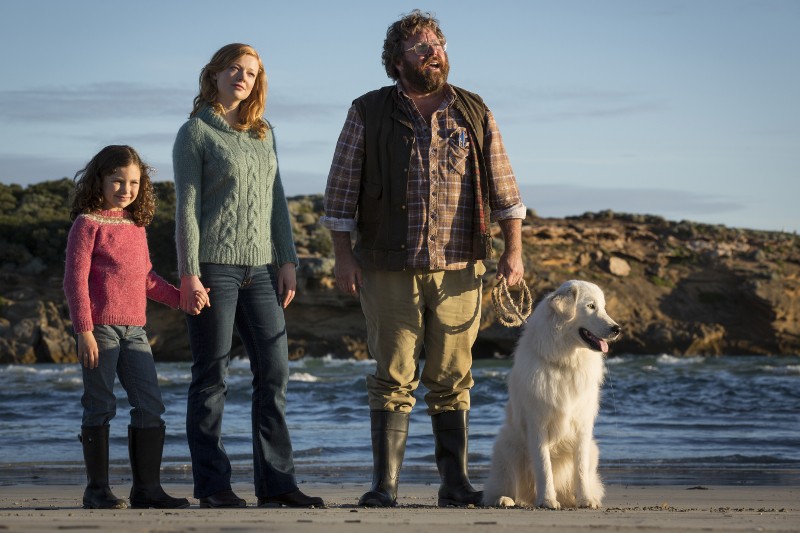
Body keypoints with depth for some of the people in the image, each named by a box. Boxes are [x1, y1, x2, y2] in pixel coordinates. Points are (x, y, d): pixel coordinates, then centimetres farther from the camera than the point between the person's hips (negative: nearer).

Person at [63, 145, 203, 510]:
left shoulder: (137, 226, 17)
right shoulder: (88, 223, -3)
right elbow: (75, 279, -8)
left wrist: (180, 298, 6)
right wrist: (84, 330, -14)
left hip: (134, 329, 7)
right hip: (100, 328, -6)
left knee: (150, 406, 3)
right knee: (100, 407, -2)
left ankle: (146, 487, 9)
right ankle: (97, 489, 5)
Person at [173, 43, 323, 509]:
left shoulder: (263, 134, 17)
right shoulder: (196, 132, 0)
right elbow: (187, 207, -5)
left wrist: (287, 260, 9)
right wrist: (189, 273, -11)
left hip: (260, 269, 6)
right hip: (214, 267, -6)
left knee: (275, 373, 0)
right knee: (212, 378, -2)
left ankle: (276, 482, 5)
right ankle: (213, 486, 2)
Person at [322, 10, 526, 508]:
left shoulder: (474, 113, 9)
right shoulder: (369, 113, 4)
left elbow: (503, 187, 12)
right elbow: (341, 189, 4)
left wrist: (514, 249, 4)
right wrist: (343, 255, -3)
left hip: (458, 272, 2)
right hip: (390, 271, -2)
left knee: (453, 381, 5)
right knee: (393, 379, -2)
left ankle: (456, 483, 10)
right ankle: (385, 486, 1)